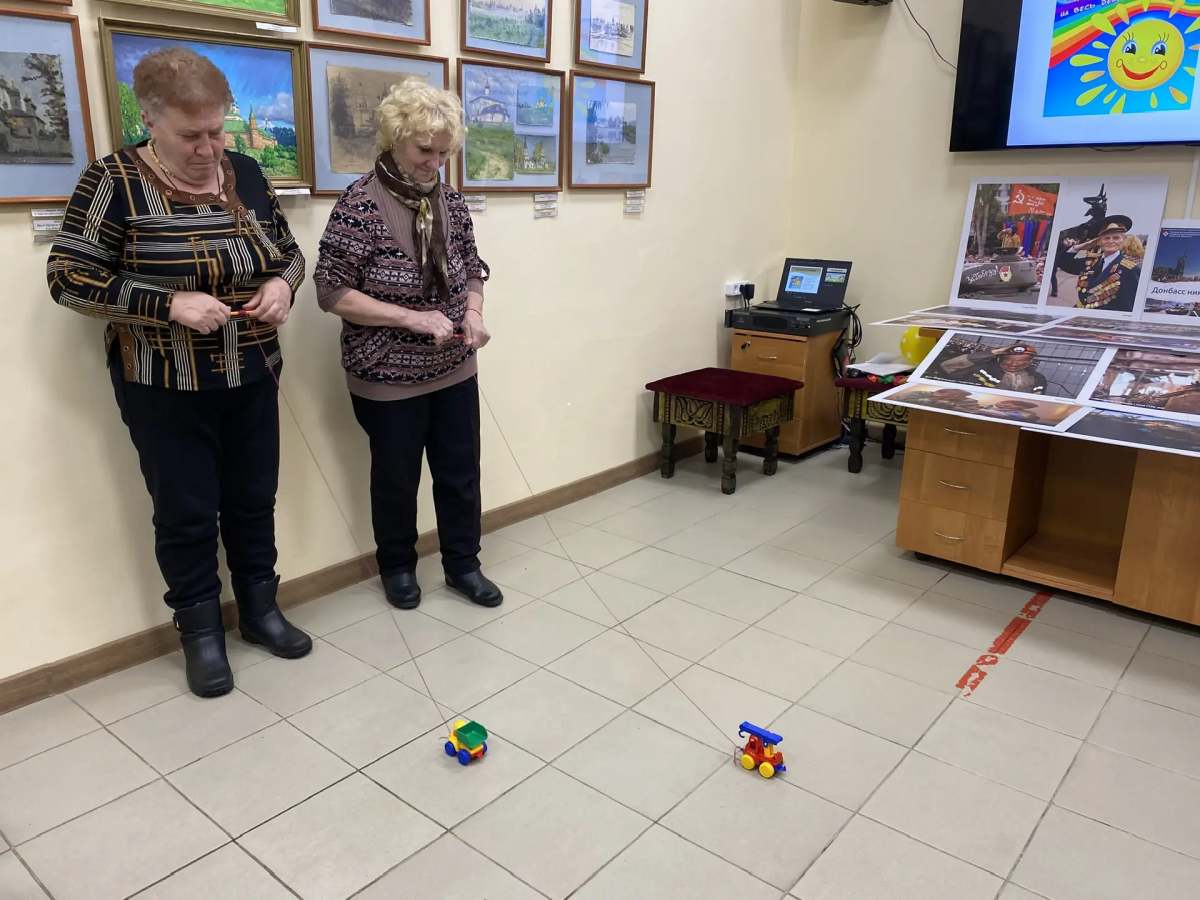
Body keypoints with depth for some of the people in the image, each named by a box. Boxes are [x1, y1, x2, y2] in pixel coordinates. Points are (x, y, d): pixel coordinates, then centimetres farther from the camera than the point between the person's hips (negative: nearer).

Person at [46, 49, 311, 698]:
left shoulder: (244, 174, 3)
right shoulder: (115, 182, -11)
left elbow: (289, 250, 13)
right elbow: (68, 279, -11)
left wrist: (282, 283, -10)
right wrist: (169, 304, -22)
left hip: (251, 378, 4)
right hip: (165, 389, -4)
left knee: (254, 499, 14)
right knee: (186, 513, 6)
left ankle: (260, 609, 33)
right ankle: (200, 632, 25)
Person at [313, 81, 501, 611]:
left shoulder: (450, 203, 2)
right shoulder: (361, 205, -15)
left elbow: (473, 270, 13)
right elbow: (332, 292, -16)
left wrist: (474, 312, -8)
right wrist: (411, 317, -24)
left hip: (455, 370, 5)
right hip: (390, 378, -5)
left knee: (461, 472, 13)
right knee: (397, 478, 12)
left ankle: (463, 565, 32)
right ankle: (398, 567, 35)